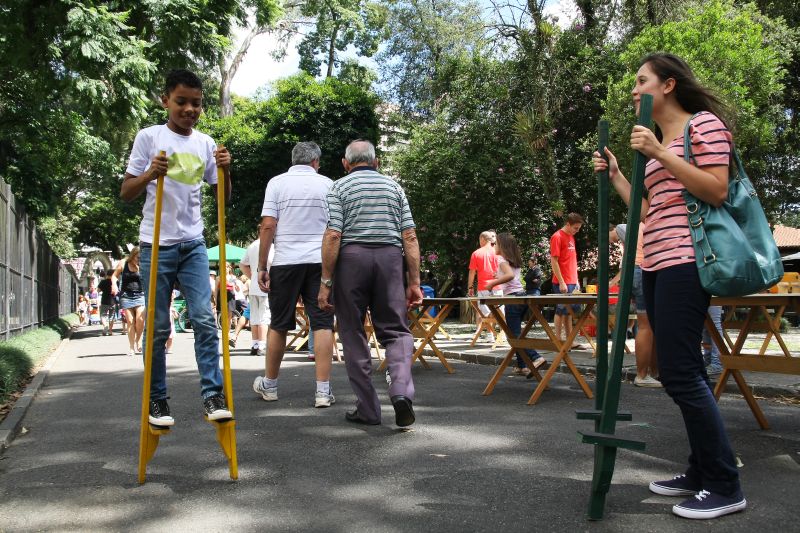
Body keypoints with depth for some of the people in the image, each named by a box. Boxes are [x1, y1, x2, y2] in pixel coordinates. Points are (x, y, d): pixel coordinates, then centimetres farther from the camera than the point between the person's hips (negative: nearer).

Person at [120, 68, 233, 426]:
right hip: (157, 245, -2)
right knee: (158, 327, 4)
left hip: (193, 244, 3)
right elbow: (126, 193, 0)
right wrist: (150, 174, -19)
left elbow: (222, 197, 12)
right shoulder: (149, 137, -1)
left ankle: (213, 395, -5)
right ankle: (157, 399, 14)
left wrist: (225, 171, -7)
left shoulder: (205, 143, 8)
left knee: (204, 319, -6)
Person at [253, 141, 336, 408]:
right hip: (320, 261, 0)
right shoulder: (327, 184, 6)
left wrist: (261, 267, -1)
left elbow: (268, 226, -5)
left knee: (279, 325, 10)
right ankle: (323, 391, -4)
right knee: (322, 324, 0)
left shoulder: (277, 183, 2)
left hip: (286, 261, 0)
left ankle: (269, 384, 24)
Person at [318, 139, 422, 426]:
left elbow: (333, 236, -5)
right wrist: (414, 281, 9)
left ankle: (367, 408, 9)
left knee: (353, 334, 8)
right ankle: (401, 391, -17)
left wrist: (326, 281, -2)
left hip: (352, 256, -2)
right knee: (396, 330, 7)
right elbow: (410, 237, 7)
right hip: (390, 256, 2)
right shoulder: (394, 186, 15)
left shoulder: (340, 187, 7)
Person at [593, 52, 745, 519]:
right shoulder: (658, 140, 22)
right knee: (685, 373, 11)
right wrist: (614, 174, 17)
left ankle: (725, 486, -2)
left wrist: (662, 154, -18)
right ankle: (702, 473, 20)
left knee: (679, 372, -12)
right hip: (657, 265, 9)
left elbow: (717, 192, -14)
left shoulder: (704, 123, -2)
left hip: (685, 261, -9)